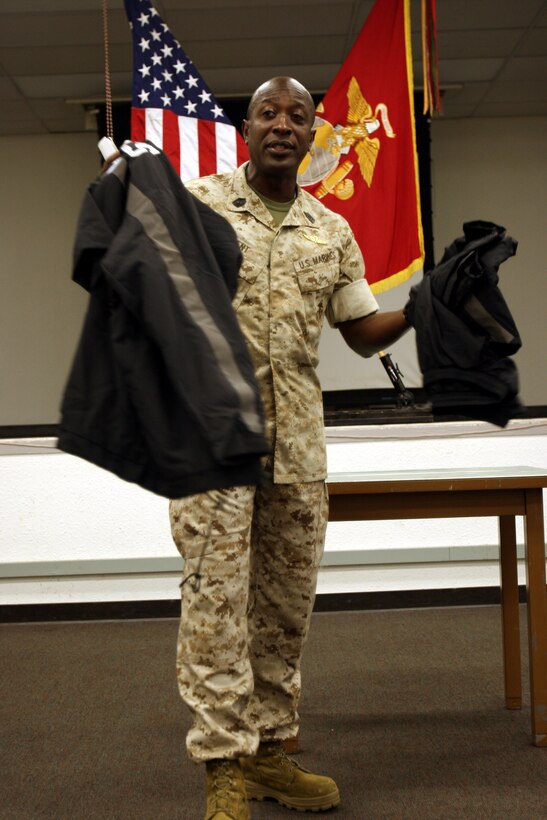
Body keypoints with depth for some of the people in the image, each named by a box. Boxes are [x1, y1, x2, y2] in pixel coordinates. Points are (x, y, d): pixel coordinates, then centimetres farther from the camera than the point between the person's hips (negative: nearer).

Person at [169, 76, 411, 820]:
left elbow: (363, 333, 16)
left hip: (299, 438, 5)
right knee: (217, 596, -5)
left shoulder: (332, 231, 13)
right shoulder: (196, 206, 3)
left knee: (287, 600, 9)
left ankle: (268, 748, 22)